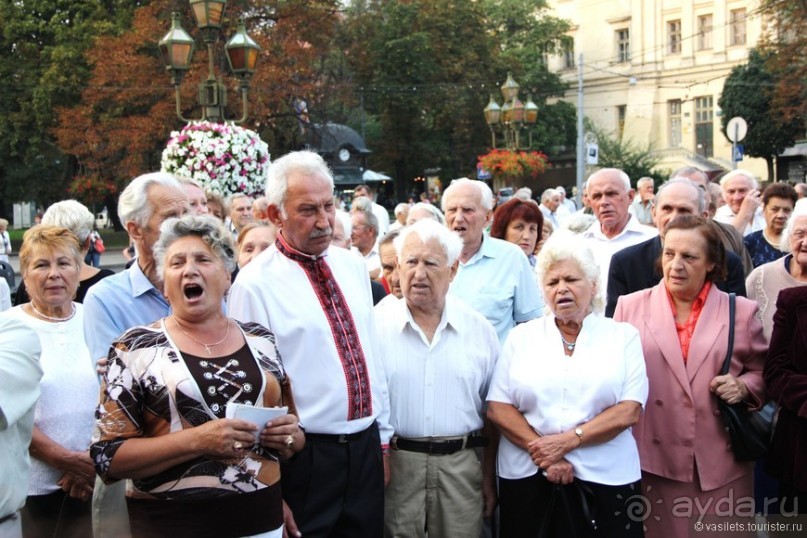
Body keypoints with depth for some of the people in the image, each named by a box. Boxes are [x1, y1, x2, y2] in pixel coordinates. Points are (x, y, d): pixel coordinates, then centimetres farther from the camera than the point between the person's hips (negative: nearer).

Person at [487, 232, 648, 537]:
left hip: (605, 480, -1)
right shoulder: (521, 337, 7)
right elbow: (497, 408, 1)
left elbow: (629, 410, -6)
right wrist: (540, 451, -12)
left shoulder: (623, 336, 4)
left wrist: (568, 441, -14)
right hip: (527, 478, 1)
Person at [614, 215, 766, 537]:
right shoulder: (631, 306, 3)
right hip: (653, 461, 0)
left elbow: (763, 372, 13)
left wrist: (743, 387, -8)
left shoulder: (740, 311, 4)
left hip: (721, 464, 1)